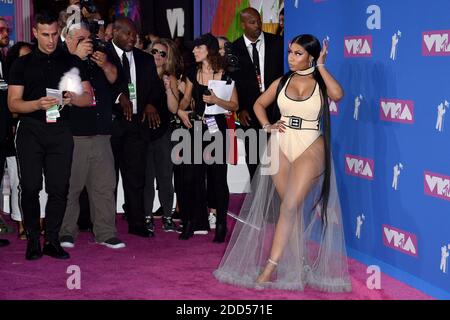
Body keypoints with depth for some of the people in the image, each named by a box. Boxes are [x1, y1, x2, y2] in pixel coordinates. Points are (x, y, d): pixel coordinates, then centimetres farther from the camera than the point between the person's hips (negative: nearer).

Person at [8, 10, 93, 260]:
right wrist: (38, 104, -15)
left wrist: (72, 99, -12)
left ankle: (52, 241, 4)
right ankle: (33, 240, 4)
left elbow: (88, 97, 10)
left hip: (60, 130, 1)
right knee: (30, 186, -6)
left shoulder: (71, 62, 13)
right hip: (31, 130, -1)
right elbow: (13, 103, 3)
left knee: (59, 188, -3)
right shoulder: (22, 64, 10)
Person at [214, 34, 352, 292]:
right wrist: (267, 126, 3)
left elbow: (337, 94, -23)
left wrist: (321, 66, -14)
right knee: (291, 208, 7)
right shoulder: (282, 82, 8)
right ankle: (299, 264, 17)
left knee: (289, 207, -13)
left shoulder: (321, 82, 0)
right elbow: (259, 104, 20)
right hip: (281, 146, 4)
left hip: (310, 149, -4)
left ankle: (270, 268, -13)